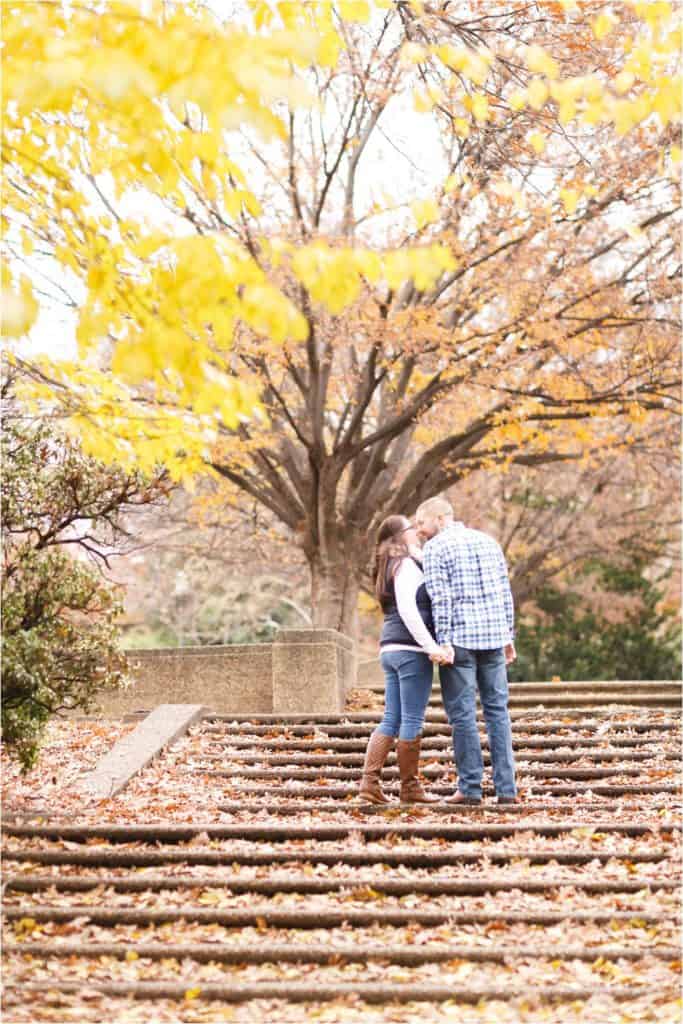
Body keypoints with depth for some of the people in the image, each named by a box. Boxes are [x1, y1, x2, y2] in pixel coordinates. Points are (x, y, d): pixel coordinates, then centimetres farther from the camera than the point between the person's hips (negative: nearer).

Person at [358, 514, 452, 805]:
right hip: (410, 649, -9)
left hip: (390, 649, 9)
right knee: (412, 720, -3)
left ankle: (369, 780, 0)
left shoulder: (389, 568, 22)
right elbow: (407, 609, -18)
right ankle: (409, 787, 2)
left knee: (391, 719, 8)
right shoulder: (406, 565, -8)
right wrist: (431, 646, -23)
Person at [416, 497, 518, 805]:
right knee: (497, 710, 8)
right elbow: (506, 592, 13)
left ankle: (470, 788, 0)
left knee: (462, 713, 0)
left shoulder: (435, 548, -3)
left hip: (459, 640, -5)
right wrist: (509, 636, 16)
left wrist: (444, 642, -15)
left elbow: (440, 598, -13)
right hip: (493, 637, 5)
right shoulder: (488, 541, 15)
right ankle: (506, 788, 3)